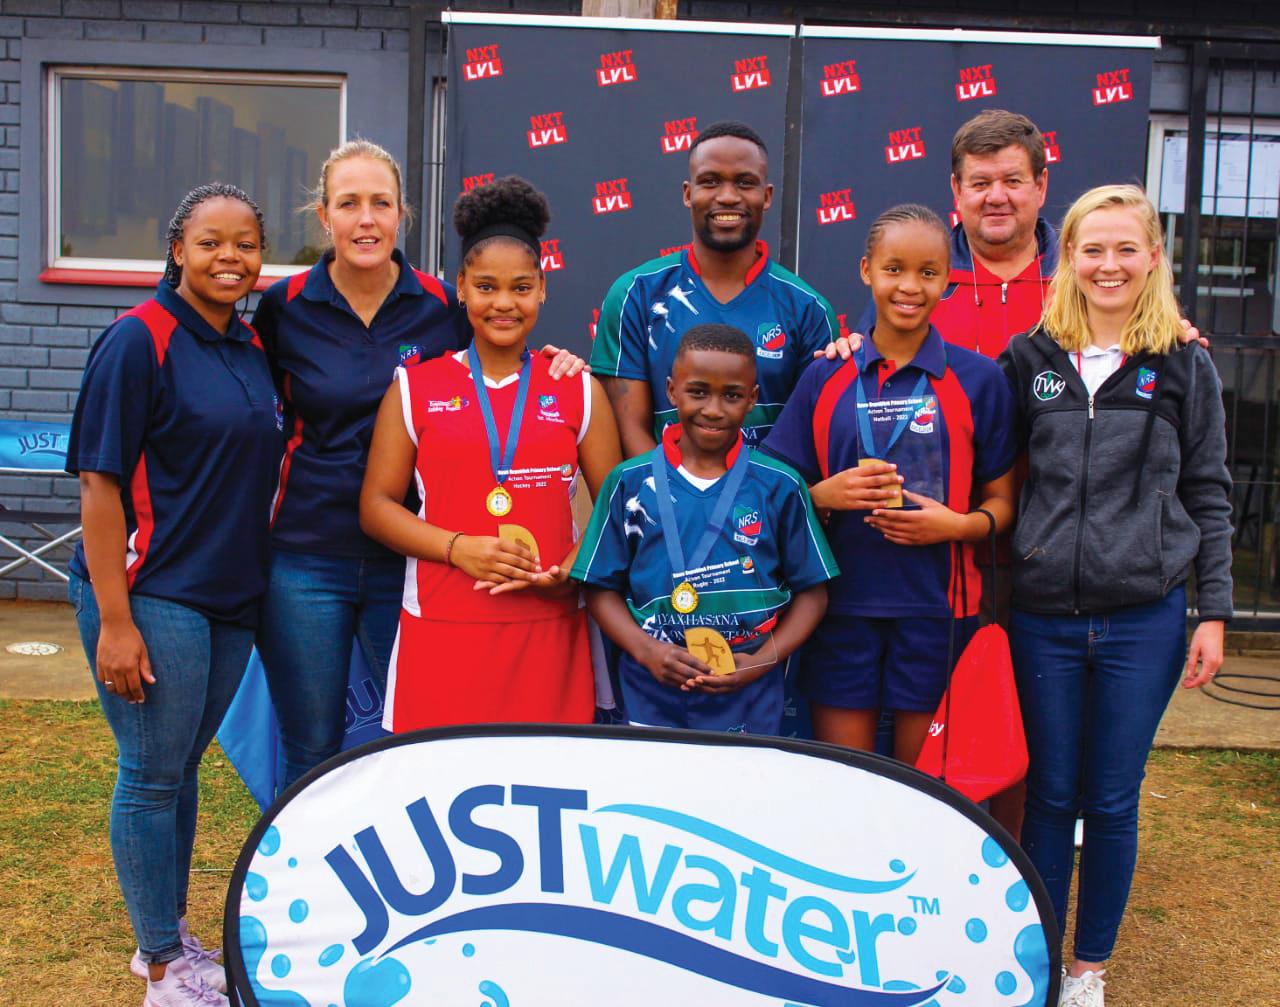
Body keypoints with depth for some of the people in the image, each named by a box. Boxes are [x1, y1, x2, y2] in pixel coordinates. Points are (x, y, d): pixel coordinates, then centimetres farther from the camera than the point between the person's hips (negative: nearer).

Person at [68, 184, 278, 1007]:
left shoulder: (253, 348, 10)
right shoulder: (140, 340, -11)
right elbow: (100, 482, -14)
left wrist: (253, 582, 15)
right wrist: (113, 620, -18)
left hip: (231, 599, 7)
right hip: (153, 597, -7)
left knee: (183, 766, 17)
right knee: (153, 775, 3)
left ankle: (171, 934, 32)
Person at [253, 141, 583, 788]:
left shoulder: (441, 307, 0)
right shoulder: (284, 307, -1)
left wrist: (548, 369, -7)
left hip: (408, 559, 1)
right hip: (306, 558, 0)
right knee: (310, 751, 9)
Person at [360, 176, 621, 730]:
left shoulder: (578, 390, 9)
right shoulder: (416, 387, 7)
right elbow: (377, 505, 5)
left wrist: (566, 571, -9)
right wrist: (458, 547, -11)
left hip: (549, 629, 1)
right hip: (440, 631, 0)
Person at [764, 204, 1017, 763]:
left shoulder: (978, 379, 3)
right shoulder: (825, 379, 6)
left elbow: (1002, 501, 6)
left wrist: (959, 524, -14)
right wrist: (828, 493, -11)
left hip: (936, 607, -1)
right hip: (841, 604, 1)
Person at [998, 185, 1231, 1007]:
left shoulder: (1185, 367, 3)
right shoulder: (1029, 359, 4)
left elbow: (1209, 495, 4)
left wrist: (1214, 613, 1)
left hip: (1144, 618, 0)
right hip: (1044, 616, 1)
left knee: (1112, 801, 9)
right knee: (1050, 795, 10)